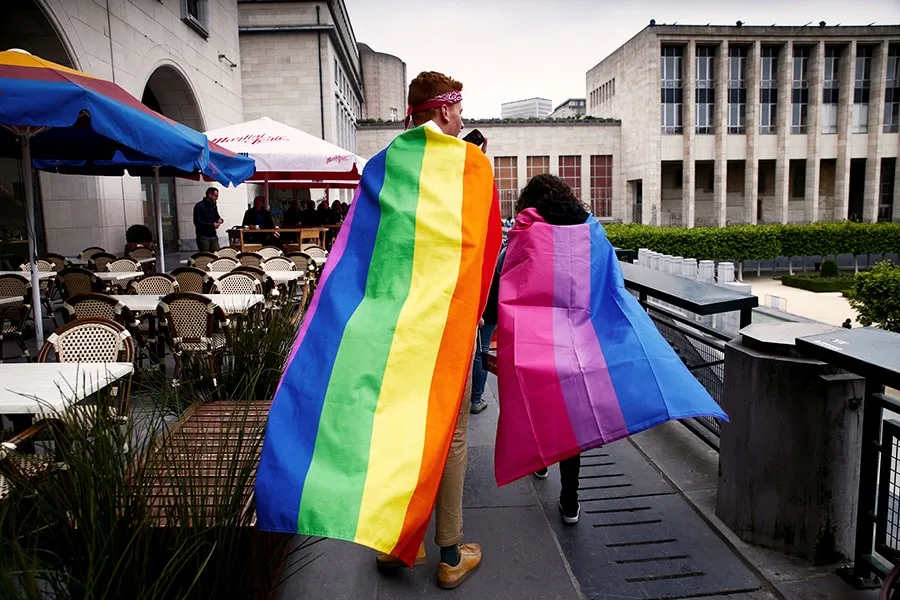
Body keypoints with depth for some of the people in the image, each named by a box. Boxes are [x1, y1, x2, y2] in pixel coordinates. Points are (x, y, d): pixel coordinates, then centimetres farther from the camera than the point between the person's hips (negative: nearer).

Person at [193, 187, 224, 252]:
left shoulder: (213, 205, 12)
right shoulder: (199, 206, -10)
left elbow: (216, 216, 26)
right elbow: (197, 222, -16)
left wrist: (220, 220, 1)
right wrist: (212, 225, -18)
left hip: (213, 236, 7)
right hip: (203, 237, -7)